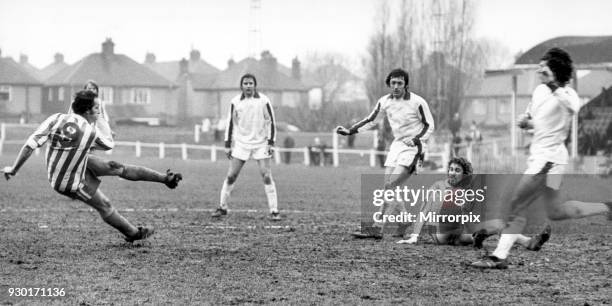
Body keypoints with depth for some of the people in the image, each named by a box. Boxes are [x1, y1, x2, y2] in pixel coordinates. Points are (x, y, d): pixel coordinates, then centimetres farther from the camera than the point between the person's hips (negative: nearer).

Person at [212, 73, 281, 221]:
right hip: (241, 143, 2)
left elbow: (271, 122, 1)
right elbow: (231, 123, 7)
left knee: (267, 176, -9)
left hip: (261, 144, -2)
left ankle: (274, 211, -4)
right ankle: (222, 207, 15)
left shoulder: (263, 100, -5)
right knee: (231, 176, 0)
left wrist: (270, 142, -6)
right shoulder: (235, 102, 0)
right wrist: (228, 145, 5)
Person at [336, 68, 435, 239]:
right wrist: (349, 131, 5)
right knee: (388, 187, 0)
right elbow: (371, 120, 14)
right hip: (397, 145, 7)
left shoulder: (417, 102, -13)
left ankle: (377, 229, -19)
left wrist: (415, 140, -21)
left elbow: (429, 126, -6)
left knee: (392, 185, -17)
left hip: (413, 147, -7)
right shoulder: (385, 101, 3)